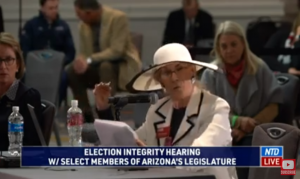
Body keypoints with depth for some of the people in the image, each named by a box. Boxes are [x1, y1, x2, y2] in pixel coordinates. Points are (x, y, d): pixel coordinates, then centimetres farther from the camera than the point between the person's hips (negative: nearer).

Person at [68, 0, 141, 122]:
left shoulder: (118, 18, -18)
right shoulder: (84, 25, 0)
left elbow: (116, 51, -26)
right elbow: (84, 53, 3)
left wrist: (90, 60, -34)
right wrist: (81, 62, -23)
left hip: (123, 66, -6)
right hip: (98, 67, 6)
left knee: (105, 66, -37)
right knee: (72, 72, -19)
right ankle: (87, 115, -15)